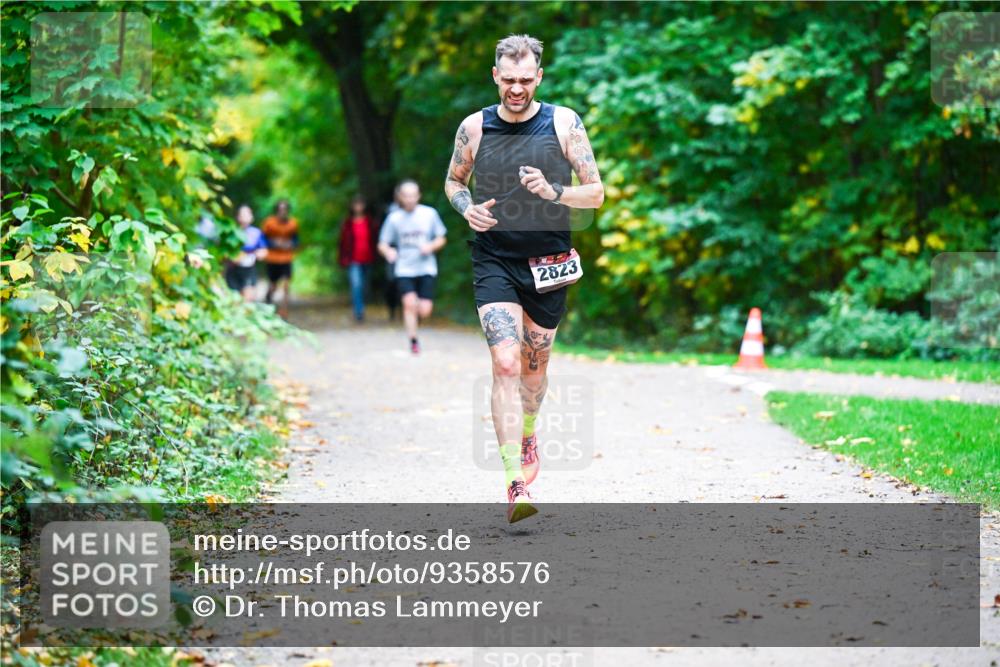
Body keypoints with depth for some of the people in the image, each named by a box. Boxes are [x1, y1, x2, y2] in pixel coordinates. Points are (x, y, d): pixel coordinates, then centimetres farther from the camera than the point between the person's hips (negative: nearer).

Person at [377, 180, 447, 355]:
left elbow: (441, 239, 8)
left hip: (426, 268, 0)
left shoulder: (429, 214, -1)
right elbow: (382, 244, 4)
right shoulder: (394, 218, -1)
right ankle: (413, 341, -7)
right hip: (404, 269, 0)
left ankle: (418, 309, 30)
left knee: (425, 311, -8)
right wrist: (388, 252, -19)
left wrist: (431, 247, -13)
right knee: (409, 302, -21)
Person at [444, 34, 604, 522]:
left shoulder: (563, 123, -4)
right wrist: (466, 208, -5)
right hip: (493, 261, -1)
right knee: (505, 364, -16)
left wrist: (553, 192, -20)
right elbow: (453, 180, 17)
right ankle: (516, 486, -20)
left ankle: (528, 433, 50)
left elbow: (595, 193, -1)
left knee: (535, 366, 17)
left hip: (548, 263, 1)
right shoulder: (474, 127, 0)